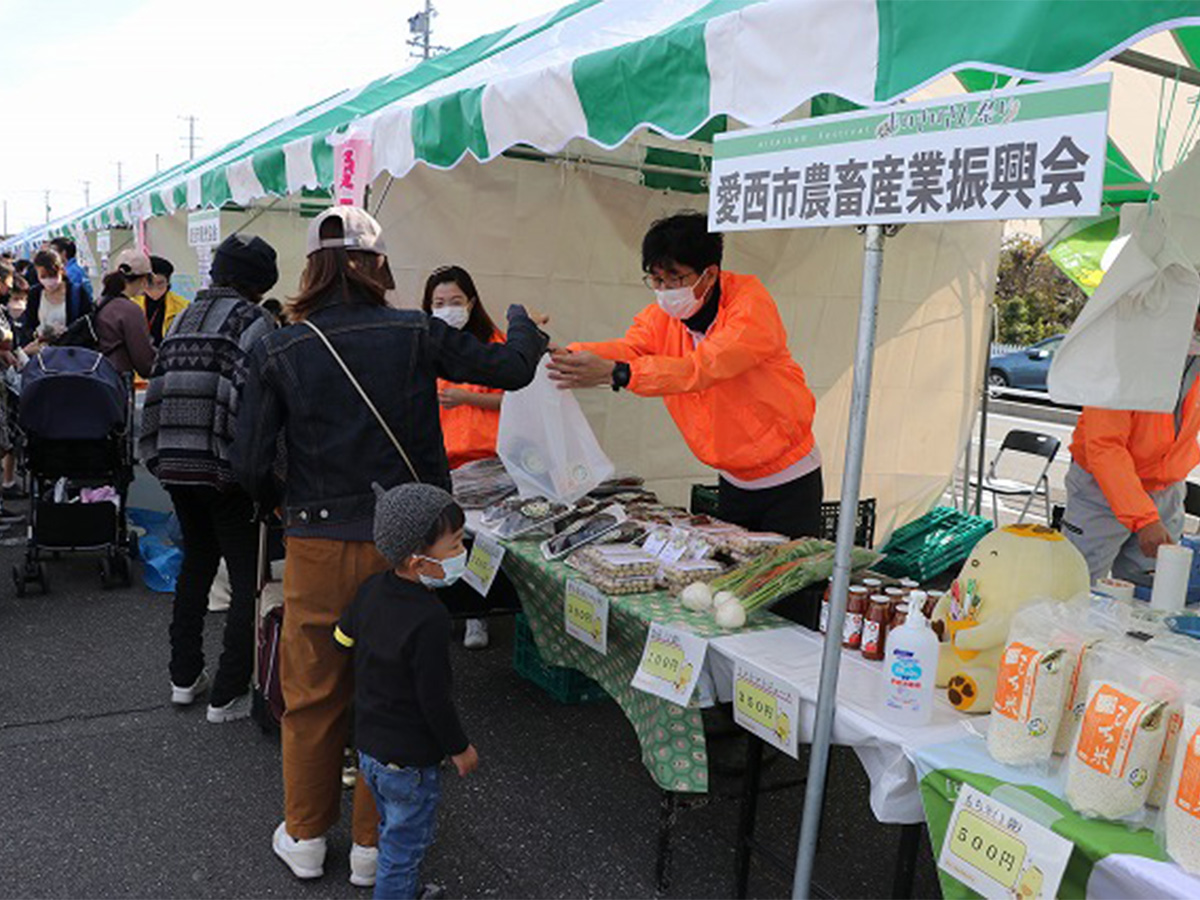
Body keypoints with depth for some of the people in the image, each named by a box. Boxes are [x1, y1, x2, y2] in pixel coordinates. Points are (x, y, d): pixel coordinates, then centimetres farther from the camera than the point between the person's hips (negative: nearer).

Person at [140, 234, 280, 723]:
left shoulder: (184, 319, 13)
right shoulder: (253, 321, -8)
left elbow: (159, 388, 14)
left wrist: (162, 456, 20)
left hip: (176, 464, 8)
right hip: (226, 469, -7)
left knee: (196, 563, 23)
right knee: (248, 580, 2)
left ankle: (184, 678, 30)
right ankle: (228, 695, 4)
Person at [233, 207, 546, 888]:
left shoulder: (278, 351, -5)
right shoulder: (416, 334, -8)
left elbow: (251, 464, -5)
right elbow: (512, 369, 0)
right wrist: (525, 326, 22)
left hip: (317, 545, 1)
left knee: (313, 695, 17)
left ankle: (305, 837, 34)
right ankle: (374, 845, 29)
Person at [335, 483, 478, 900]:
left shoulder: (372, 588, -5)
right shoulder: (429, 619, -30)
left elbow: (342, 638, 10)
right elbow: (434, 697, -24)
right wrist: (459, 748, -9)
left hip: (367, 744, 9)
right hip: (409, 761, -8)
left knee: (394, 831, 28)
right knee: (405, 845, 11)